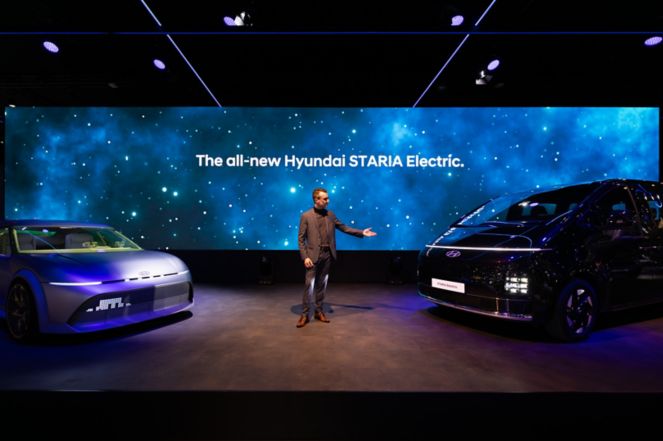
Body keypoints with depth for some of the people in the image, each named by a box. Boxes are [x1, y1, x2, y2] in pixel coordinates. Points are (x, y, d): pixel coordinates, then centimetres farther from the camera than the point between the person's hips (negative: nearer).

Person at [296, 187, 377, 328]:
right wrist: (305, 257, -12)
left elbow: (344, 227, 11)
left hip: (327, 255, 4)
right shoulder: (306, 216, -4)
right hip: (313, 255, -4)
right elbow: (301, 238, -5)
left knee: (322, 284, 11)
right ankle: (305, 314, 9)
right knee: (310, 285, -2)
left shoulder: (330, 215, 9)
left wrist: (361, 233, 2)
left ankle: (319, 311, 23)